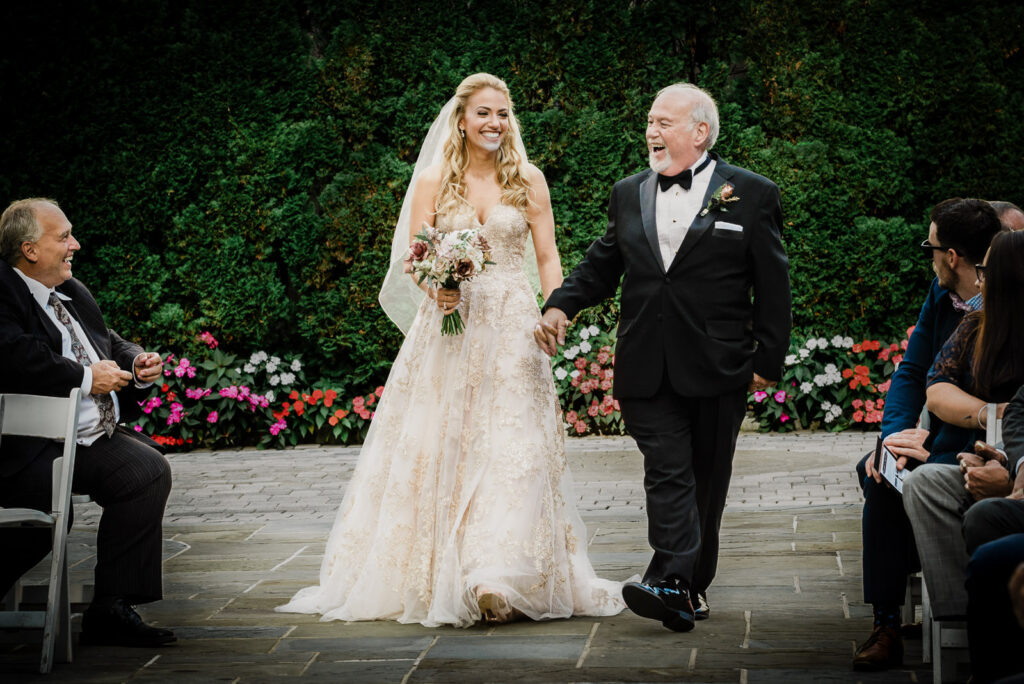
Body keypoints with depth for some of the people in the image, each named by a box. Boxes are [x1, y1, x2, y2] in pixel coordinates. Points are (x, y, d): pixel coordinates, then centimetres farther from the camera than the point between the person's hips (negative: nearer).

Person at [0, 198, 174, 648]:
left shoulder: (73, 293, 20)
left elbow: (112, 344, 29)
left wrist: (138, 365, 5)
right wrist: (87, 377, -16)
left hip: (96, 438, 9)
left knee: (149, 471, -12)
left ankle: (112, 609, -7)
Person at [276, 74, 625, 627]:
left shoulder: (528, 180, 7)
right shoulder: (434, 181, 6)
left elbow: (547, 259, 6)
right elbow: (413, 256, 5)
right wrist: (434, 288, -16)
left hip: (510, 329, 0)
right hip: (448, 325, 0)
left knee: (510, 446, -9)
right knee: (437, 445, 0)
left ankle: (499, 576, -11)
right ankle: (433, 575, 11)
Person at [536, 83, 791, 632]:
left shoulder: (751, 194, 2)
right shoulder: (627, 194, 12)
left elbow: (772, 287, 2)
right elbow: (599, 267, 16)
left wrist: (767, 360, -2)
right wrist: (561, 305, -2)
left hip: (717, 369, -1)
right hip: (647, 369, 2)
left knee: (706, 479, 7)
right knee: (667, 473, -8)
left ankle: (692, 582, 16)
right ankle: (673, 585, -15)